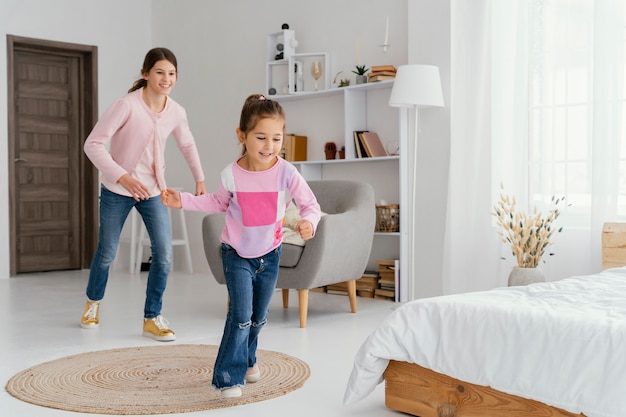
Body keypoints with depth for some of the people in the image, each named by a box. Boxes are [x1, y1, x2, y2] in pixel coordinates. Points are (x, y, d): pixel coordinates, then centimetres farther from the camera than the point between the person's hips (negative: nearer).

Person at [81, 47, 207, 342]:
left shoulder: (176, 112, -6)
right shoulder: (127, 105, -21)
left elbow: (187, 145, 15)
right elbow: (93, 144, -22)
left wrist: (199, 178, 16)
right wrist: (123, 177, -30)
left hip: (153, 190, 3)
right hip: (117, 189, -3)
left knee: (164, 253, -7)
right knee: (107, 252, 10)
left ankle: (152, 318, 9)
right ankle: (93, 301, 40)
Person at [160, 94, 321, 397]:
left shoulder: (287, 174, -20)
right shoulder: (231, 175, -17)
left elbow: (311, 205, -14)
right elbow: (218, 203, 4)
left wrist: (309, 222, -36)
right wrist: (183, 201, -5)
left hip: (269, 254, 2)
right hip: (236, 254, -2)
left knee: (259, 317, 18)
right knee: (241, 315, -12)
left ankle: (247, 358, 45)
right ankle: (229, 376, 1)